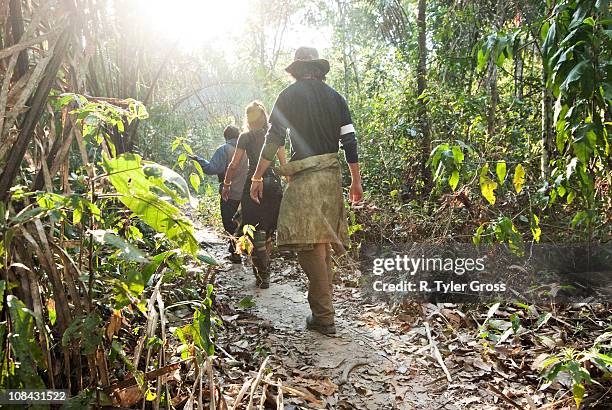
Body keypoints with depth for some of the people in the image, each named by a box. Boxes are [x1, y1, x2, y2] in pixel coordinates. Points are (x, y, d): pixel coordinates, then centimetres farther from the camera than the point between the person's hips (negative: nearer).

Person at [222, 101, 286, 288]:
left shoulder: (245, 137, -1)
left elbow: (234, 164, -1)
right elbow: (284, 164, 5)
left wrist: (226, 184, 10)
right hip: (273, 184, 3)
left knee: (256, 231, 0)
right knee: (268, 231, 14)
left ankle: (263, 275, -6)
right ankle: (264, 271, 22)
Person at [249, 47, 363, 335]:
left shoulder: (291, 94, 1)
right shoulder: (335, 97, 14)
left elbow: (274, 138, -4)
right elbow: (349, 140, 9)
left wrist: (257, 177, 1)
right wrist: (356, 181, 14)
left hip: (305, 176, -6)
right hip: (332, 174, 6)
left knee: (310, 245, -6)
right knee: (323, 241, 16)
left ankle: (323, 317, -6)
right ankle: (325, 299, 27)